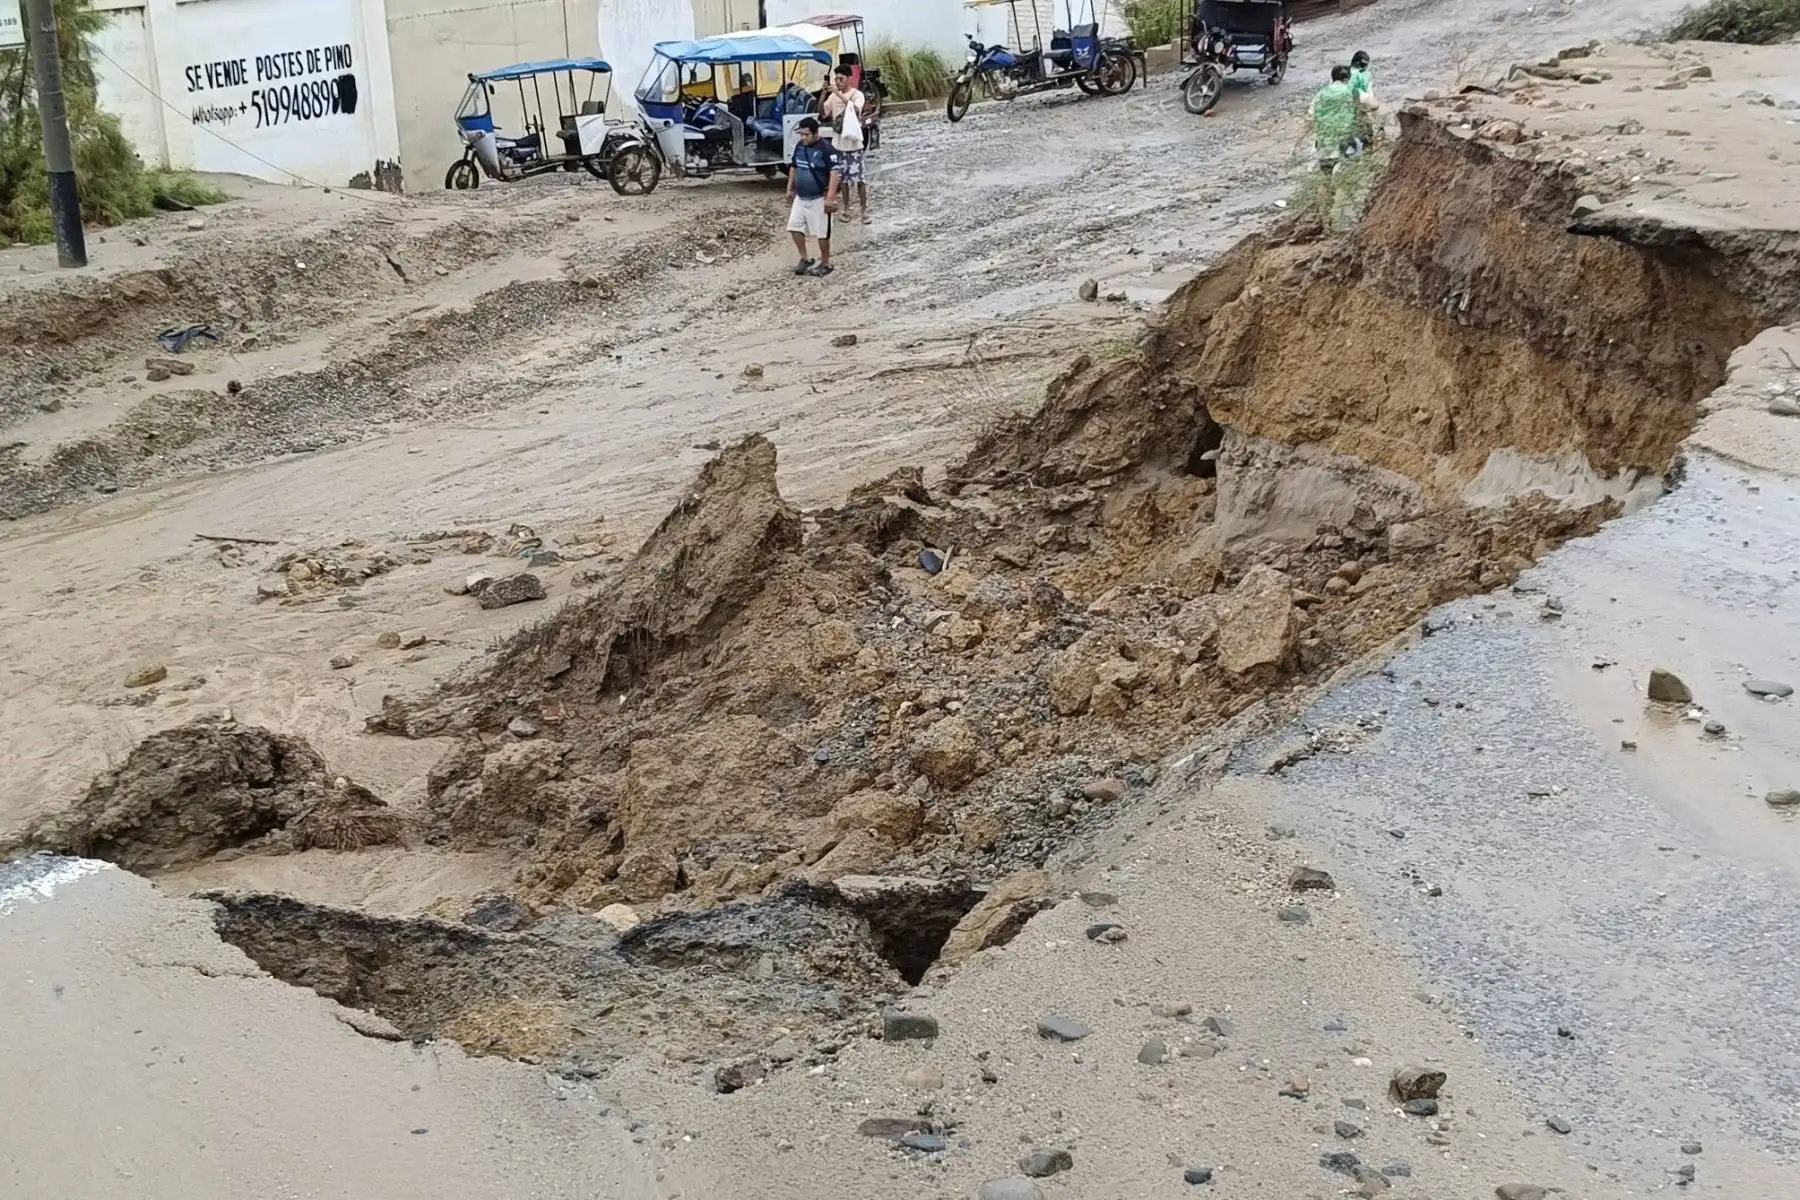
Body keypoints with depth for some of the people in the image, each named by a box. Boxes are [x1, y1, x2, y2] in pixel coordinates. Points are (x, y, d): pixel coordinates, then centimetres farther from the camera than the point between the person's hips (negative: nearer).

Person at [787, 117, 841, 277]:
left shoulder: (826, 149, -19)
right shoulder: (800, 146, 5)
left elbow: (835, 172, -24)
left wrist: (830, 197, -28)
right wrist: (790, 188, 20)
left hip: (818, 199, -7)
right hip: (800, 197, 7)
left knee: (821, 233, 1)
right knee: (795, 228, 7)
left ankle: (825, 264, 16)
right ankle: (804, 259, 21)